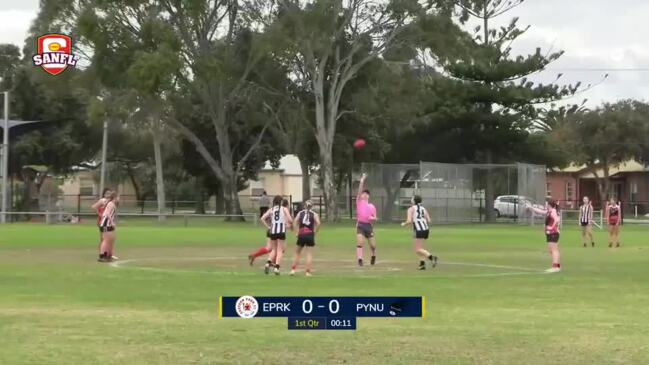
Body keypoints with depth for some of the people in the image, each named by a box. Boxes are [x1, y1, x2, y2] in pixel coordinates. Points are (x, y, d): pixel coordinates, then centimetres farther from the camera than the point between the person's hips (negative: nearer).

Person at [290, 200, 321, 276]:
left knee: (297, 253, 15)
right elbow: (318, 223, -10)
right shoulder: (314, 214, 6)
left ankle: (293, 269, 13)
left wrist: (297, 232, 0)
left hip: (301, 235, 2)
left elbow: (294, 222, -2)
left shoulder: (300, 213, 11)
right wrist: (315, 232, 0)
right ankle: (308, 271, -2)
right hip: (310, 235, -2)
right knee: (309, 254, 4)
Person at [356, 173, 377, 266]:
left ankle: (373, 256, 35)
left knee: (373, 245, 7)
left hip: (369, 225, 3)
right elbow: (359, 190, -5)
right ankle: (360, 260, -18)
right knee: (359, 243, -16)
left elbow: (375, 217, 15)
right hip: (360, 225, -3)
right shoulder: (359, 202, 6)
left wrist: (372, 218, -8)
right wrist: (362, 181, -11)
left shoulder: (372, 206, 14)